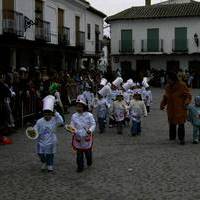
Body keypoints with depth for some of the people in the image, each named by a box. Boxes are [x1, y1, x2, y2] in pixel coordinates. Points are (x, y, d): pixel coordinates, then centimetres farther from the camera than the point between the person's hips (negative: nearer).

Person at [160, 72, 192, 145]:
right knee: (172, 123, 13)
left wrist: (186, 102, -23)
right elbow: (165, 97, 18)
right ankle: (172, 136, 29)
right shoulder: (167, 87, 6)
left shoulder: (182, 85, -10)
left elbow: (188, 95, -5)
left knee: (181, 124, -5)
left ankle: (181, 139, 5)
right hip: (171, 109, 5)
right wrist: (162, 104, 5)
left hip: (180, 109, -5)